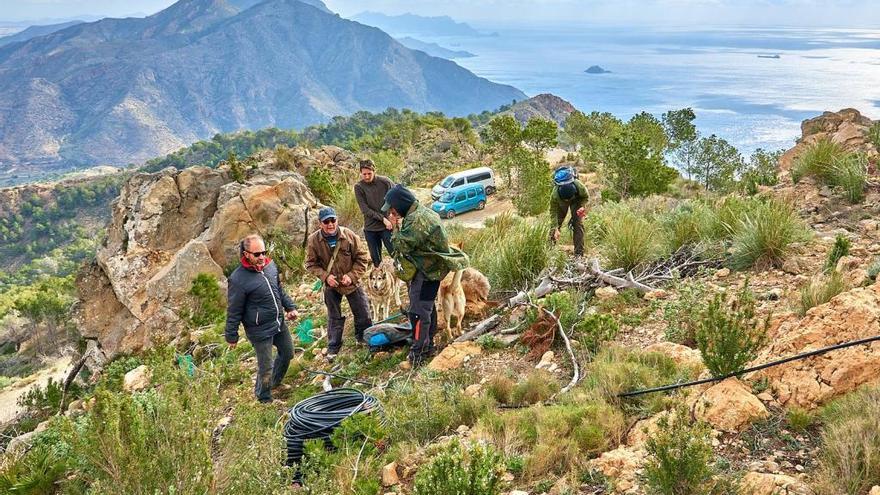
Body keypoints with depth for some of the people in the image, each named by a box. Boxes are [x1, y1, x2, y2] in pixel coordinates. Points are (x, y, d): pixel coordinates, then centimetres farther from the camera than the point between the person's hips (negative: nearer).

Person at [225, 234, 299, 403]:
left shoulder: (271, 265, -4)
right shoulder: (238, 279, -24)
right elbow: (234, 311, -15)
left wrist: (290, 307, 13)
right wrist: (231, 336, -8)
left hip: (279, 323, 7)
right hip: (260, 330, -7)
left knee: (287, 352, 23)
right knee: (266, 367, 4)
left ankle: (275, 382, 49)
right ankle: (264, 399, 30)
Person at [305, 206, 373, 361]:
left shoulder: (350, 236, -18)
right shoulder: (313, 241, -16)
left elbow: (362, 258, -9)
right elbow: (311, 264, -6)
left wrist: (352, 275, -19)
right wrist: (325, 276, -20)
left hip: (351, 283, 0)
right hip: (331, 285, 0)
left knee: (363, 313, 11)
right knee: (334, 317, 13)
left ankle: (363, 338, 37)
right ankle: (333, 347, 27)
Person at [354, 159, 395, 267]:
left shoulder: (385, 182, -6)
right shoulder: (358, 187, -5)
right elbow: (365, 210, -9)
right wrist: (383, 218, -16)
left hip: (387, 226, -1)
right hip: (370, 228, 1)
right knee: (376, 260, 10)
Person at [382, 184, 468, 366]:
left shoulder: (416, 220, -23)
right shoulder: (422, 212, 11)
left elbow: (403, 245, -22)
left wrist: (396, 227, -11)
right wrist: (399, 226, 4)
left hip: (426, 271, -11)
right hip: (431, 267, 11)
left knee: (418, 311, -8)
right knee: (428, 306, 21)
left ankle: (418, 353, -4)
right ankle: (428, 344, 34)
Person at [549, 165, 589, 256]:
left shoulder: (580, 187, -40)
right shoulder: (555, 194, -41)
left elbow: (586, 197, -15)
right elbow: (553, 211, -28)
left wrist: (582, 207, -33)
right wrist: (555, 229, -31)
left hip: (577, 199, 0)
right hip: (560, 202, 0)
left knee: (578, 224, -11)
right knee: (557, 222, -6)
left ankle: (579, 254, -8)